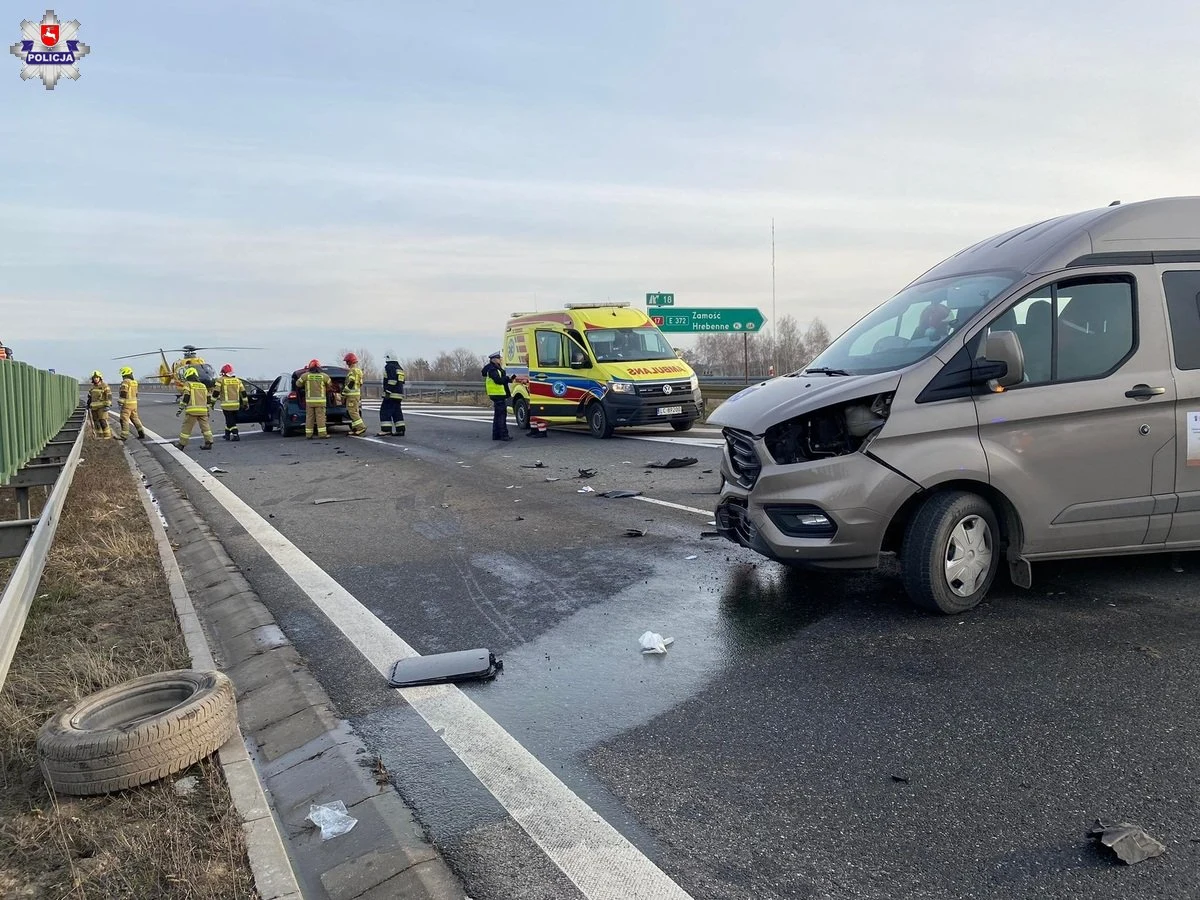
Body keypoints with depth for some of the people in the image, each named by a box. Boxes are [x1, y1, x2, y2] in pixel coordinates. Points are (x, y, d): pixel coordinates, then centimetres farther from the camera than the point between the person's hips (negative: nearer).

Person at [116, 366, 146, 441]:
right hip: (134, 403, 8)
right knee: (135, 418, 12)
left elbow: (123, 393, -20)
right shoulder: (134, 382, 14)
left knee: (124, 419, -4)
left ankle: (124, 436, -5)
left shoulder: (125, 382, -13)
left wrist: (120, 401, -17)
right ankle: (141, 434, 8)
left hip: (127, 404, -8)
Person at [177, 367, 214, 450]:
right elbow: (208, 399, 17)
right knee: (205, 426, 9)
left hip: (192, 410, -4)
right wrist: (208, 410, 23)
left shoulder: (188, 384, 2)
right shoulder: (203, 385, 18)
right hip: (203, 410, 4)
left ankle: (182, 445, 9)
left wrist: (180, 409, -3)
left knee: (186, 428, 3)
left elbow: (185, 397, -6)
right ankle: (209, 443, 3)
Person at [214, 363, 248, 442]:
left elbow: (215, 393, -4)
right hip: (236, 405, 5)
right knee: (230, 420, 18)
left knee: (230, 421, -2)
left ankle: (236, 435, -12)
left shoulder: (221, 380, -3)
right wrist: (245, 403, 16)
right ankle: (227, 435, 29)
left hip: (226, 405, -5)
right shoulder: (237, 380, 10)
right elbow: (243, 393, 10)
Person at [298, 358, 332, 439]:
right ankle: (322, 433, -5)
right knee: (320, 417, -1)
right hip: (320, 400, -1)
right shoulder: (324, 376, -1)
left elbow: (298, 384, 9)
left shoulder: (305, 375, -1)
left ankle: (308, 434, 5)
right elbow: (330, 384, 12)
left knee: (309, 417, 6)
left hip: (309, 400, 1)